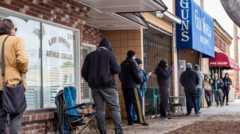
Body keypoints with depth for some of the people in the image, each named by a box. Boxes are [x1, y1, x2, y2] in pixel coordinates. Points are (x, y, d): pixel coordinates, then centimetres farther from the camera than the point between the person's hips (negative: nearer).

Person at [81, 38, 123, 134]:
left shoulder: (90, 55, 10)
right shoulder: (109, 54, -1)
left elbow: (84, 72, 7)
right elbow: (117, 69, -8)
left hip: (95, 86, 4)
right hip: (107, 85, -4)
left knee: (99, 109, 5)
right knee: (115, 107, -1)